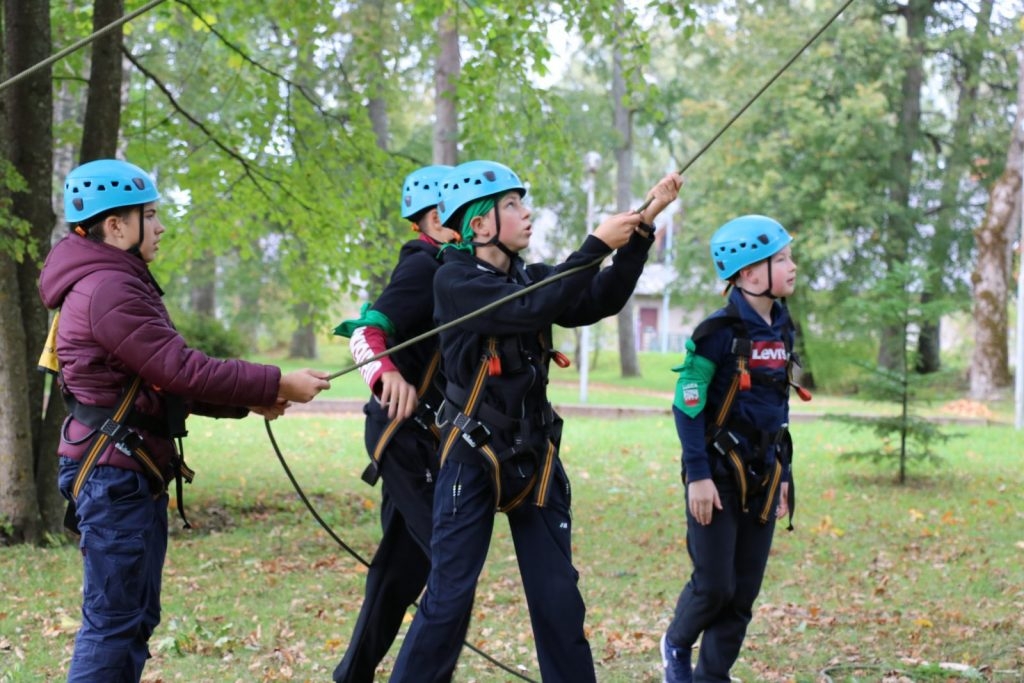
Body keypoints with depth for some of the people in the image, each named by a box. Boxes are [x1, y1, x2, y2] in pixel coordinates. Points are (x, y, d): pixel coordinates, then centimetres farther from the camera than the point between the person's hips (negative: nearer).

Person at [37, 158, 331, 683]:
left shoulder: (116, 284, 17)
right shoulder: (109, 290, -18)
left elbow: (167, 376, 18)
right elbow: (182, 371, -22)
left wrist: (247, 400, 8)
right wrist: (277, 384, -15)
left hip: (132, 475, 11)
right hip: (114, 476, -11)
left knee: (136, 617, 14)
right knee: (115, 620, -9)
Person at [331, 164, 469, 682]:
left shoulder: (443, 267, 16)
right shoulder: (424, 267, -14)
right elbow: (366, 332, -27)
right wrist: (386, 375, -46)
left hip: (415, 435, 10)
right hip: (407, 432, -10)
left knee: (404, 561, 13)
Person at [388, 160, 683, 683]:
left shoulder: (531, 278, 7)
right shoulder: (453, 281, -12)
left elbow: (599, 302, -4)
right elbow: (535, 310, -26)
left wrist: (644, 223, -10)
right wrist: (598, 245, -23)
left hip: (535, 457, 6)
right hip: (473, 458, -6)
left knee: (559, 599, 7)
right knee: (448, 598, -6)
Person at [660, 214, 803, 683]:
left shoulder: (782, 332, 8)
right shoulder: (719, 332, -14)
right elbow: (687, 406, -14)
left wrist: (782, 473, 16)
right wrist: (698, 476, -17)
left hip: (762, 477, 7)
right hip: (719, 475, -7)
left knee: (744, 592, 6)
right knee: (714, 585, -4)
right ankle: (677, 645, 25)